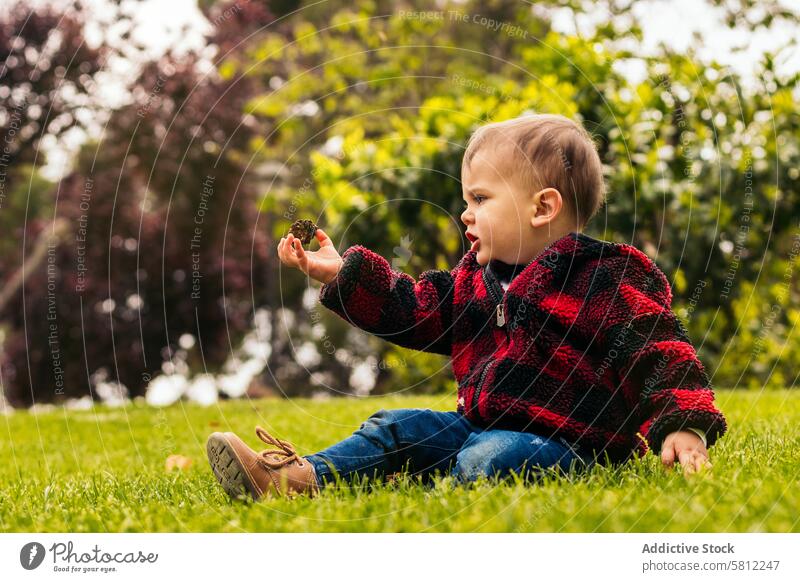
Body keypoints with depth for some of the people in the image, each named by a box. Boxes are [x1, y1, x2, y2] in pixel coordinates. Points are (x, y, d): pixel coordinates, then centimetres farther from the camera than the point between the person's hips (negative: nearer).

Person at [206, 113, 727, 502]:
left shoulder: (608, 281, -10)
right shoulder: (476, 279, 14)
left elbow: (663, 353, -14)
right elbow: (412, 310, 18)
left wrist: (683, 427, -27)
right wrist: (342, 275, 12)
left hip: (566, 443, -7)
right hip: (481, 424, 8)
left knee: (488, 458, -34)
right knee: (397, 428, -2)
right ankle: (302, 478, -17)